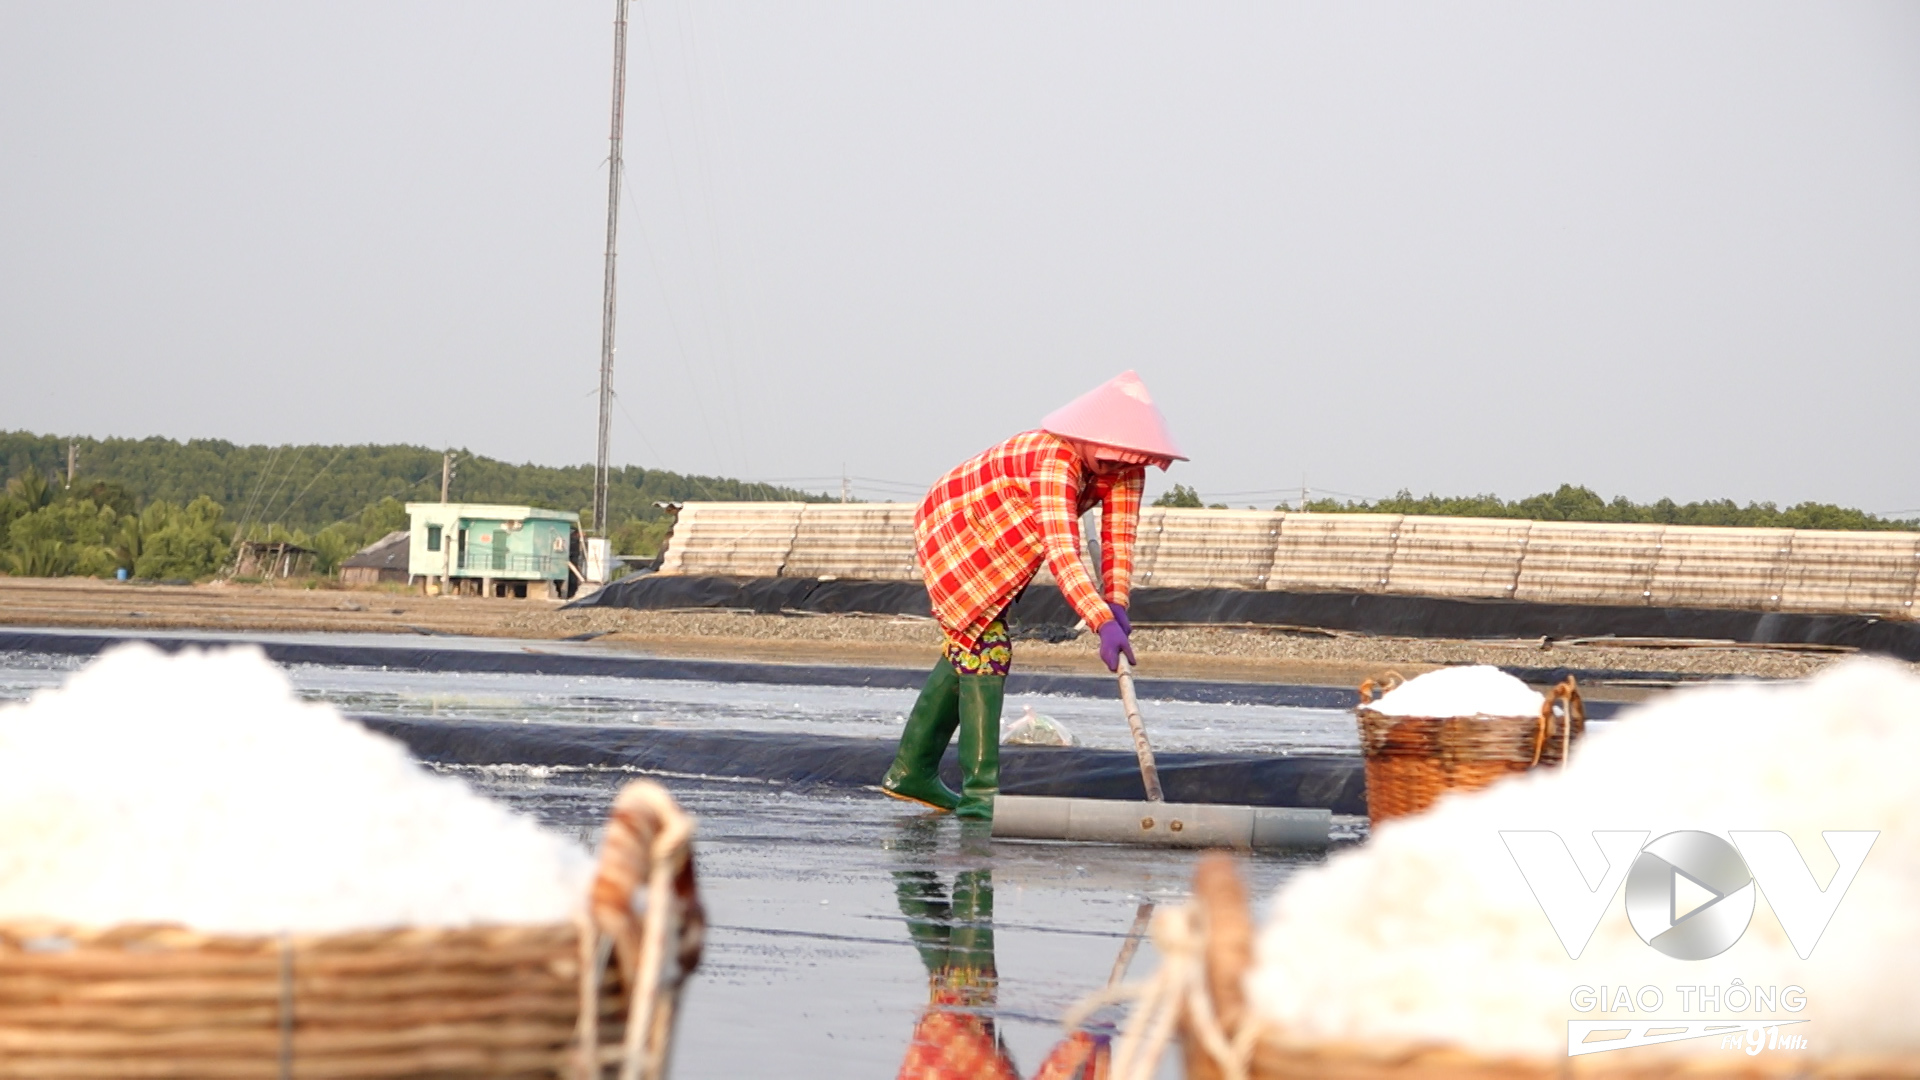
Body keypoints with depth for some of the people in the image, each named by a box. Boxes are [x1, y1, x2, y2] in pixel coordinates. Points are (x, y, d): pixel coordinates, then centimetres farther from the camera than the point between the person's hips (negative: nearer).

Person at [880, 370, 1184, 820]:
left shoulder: (1126, 467, -15)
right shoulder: (1054, 458, -39)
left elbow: (1119, 536, -21)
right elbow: (1061, 549, -48)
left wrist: (1116, 603, -38)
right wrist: (1103, 623, -56)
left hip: (989, 541, 9)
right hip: (952, 526, -9)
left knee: (967, 648, 17)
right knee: (987, 647, -17)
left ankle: (911, 770, 28)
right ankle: (980, 790, -19)